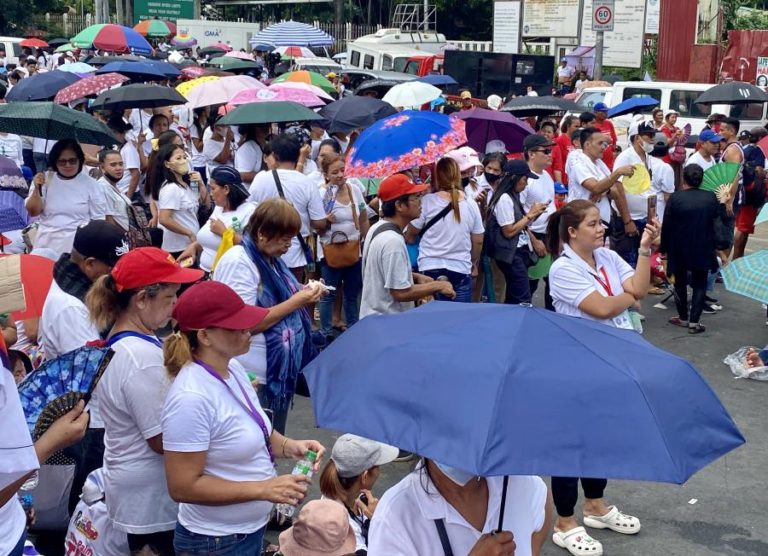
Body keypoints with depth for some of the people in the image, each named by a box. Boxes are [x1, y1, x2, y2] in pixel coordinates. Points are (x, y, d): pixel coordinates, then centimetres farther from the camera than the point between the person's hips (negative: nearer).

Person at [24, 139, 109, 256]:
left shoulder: (91, 185, 0)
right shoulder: (44, 180, 4)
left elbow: (98, 220, 4)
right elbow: (33, 212, 1)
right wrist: (37, 189, -14)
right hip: (46, 247, 2)